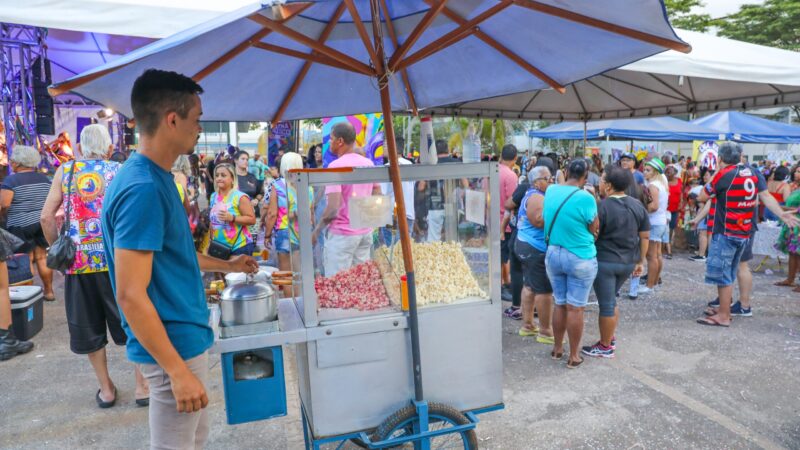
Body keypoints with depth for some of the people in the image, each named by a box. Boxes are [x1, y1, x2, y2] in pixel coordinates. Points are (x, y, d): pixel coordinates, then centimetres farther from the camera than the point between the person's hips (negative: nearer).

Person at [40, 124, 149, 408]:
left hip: (78, 261, 2)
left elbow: (47, 217, 2)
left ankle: (106, 389, 24)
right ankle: (142, 386, 17)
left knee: (89, 329, 14)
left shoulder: (65, 171, 6)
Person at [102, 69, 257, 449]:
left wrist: (226, 266, 29)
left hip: (185, 337, 10)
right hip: (173, 345, -9)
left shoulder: (155, 177, 7)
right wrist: (178, 370, -22)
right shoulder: (142, 188, -23)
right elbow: (130, 295, -25)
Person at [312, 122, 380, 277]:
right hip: (365, 231, 7)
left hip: (342, 233, -7)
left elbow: (333, 208, -20)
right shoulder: (368, 164, 7)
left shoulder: (336, 166, -14)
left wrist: (317, 229, -7)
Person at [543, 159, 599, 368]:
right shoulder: (586, 198, -18)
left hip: (553, 254, 5)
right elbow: (594, 228, -7)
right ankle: (574, 356, 16)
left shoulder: (550, 191, -2)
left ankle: (557, 348, 30)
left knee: (560, 304, 18)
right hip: (580, 259, -5)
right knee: (575, 308, 5)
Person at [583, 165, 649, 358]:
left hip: (605, 262, -7)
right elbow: (645, 236, 7)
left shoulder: (602, 207, -16)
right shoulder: (638, 205, 3)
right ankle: (610, 338, 31)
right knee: (611, 300, 23)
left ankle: (605, 347, 16)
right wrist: (641, 261, 15)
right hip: (628, 263, 7)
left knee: (606, 304, 4)